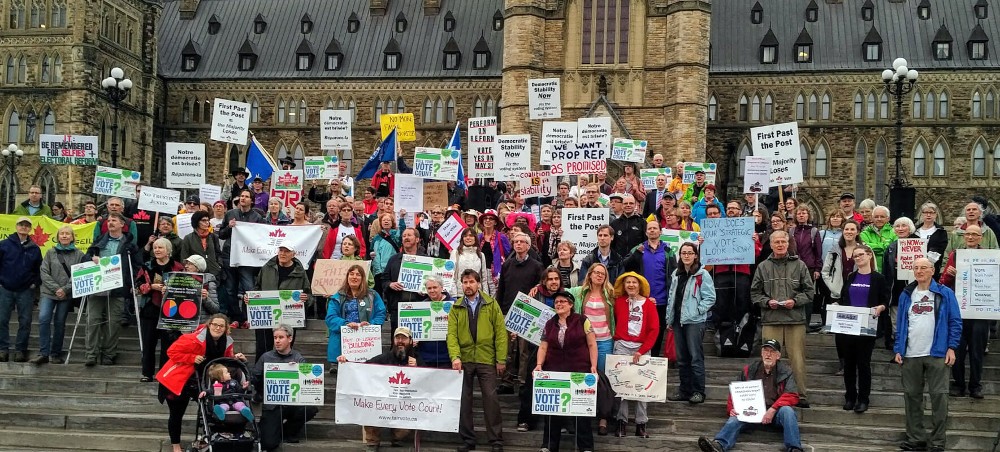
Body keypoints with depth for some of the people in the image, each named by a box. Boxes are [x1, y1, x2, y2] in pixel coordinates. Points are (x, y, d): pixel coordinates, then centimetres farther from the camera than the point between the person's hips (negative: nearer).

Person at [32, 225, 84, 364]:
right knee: (43, 318, -16)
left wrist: (65, 289, -14)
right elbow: (44, 272, 2)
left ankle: (56, 354, 14)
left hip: (67, 294, -1)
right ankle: (43, 353, -13)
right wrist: (56, 288, -10)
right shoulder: (50, 252, 8)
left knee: (59, 323, 3)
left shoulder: (79, 254, 4)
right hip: (48, 292, 1)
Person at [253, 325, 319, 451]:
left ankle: (289, 431, 2)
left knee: (311, 409, -32)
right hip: (272, 405, -1)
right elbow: (254, 379, 7)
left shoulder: (298, 359, 4)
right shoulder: (266, 358, 6)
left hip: (293, 402, 1)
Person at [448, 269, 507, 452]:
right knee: (463, 400, 6)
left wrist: (501, 359, -5)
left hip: (487, 360, -2)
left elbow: (500, 332, 0)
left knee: (490, 398, -1)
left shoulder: (491, 304, 2)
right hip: (464, 360, 2)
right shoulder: (456, 307, 6)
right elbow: (452, 334, -2)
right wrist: (455, 357, -17)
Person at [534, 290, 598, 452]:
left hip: (579, 371, -3)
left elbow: (592, 345, -1)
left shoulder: (582, 320, -1)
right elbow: (543, 347, 9)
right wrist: (539, 365, -6)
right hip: (554, 371, 3)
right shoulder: (549, 324, 11)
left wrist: (594, 366, -9)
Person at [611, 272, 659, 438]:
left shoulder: (649, 304, 3)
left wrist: (641, 351, -8)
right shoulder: (619, 301, 5)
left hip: (642, 348, 0)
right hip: (622, 346, 0)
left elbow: (654, 329, -2)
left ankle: (641, 424, 3)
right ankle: (622, 422, 2)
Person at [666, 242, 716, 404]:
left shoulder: (702, 275, -5)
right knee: (681, 358, 11)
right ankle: (685, 389, 19)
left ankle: (698, 391, 0)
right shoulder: (676, 274, 14)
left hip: (695, 321, -6)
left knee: (695, 356, -6)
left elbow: (710, 298, -7)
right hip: (678, 321, 7)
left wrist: (696, 310, -15)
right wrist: (669, 318, 14)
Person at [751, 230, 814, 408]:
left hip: (795, 320, 0)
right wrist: (767, 301, -7)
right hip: (770, 320, 1)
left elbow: (809, 291, 7)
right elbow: (755, 293, 10)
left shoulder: (799, 265, 7)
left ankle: (801, 396, 9)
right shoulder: (763, 267, 9)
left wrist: (795, 301, -9)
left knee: (798, 359, 1)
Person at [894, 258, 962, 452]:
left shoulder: (945, 294, 1)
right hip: (911, 355, 4)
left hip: (937, 354, -4)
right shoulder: (906, 295, 12)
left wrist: (952, 348, -8)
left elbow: (955, 322, 1)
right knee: (911, 396, 7)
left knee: (939, 396, -2)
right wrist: (898, 349, 7)